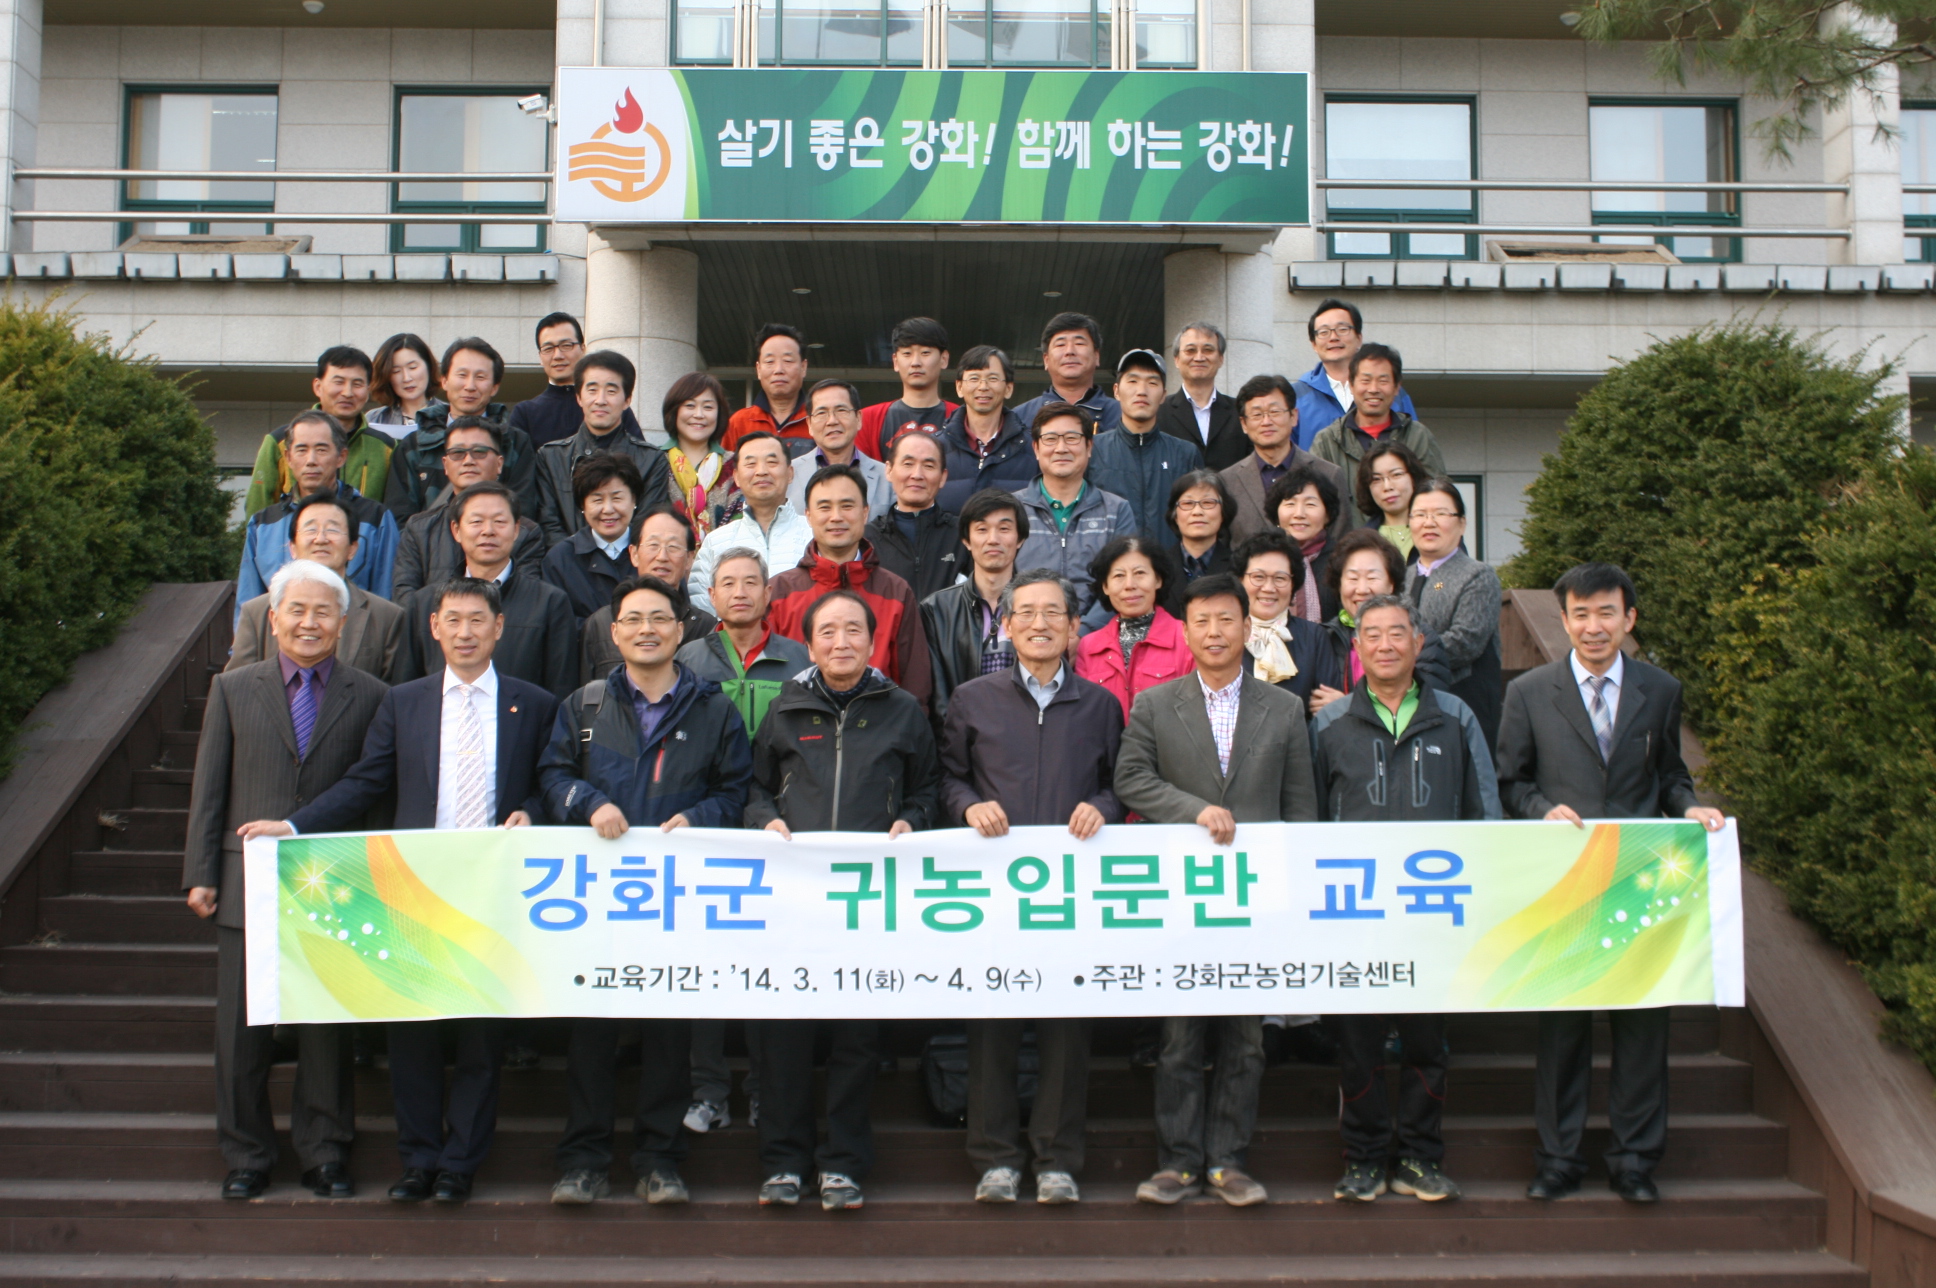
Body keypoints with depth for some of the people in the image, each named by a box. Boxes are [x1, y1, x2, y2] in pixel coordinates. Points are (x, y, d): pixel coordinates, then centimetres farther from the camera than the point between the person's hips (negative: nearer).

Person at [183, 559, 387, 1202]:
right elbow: (209, 788, 8)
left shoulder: (369, 696, 4)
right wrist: (200, 875, 2)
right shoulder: (232, 690, 9)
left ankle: (323, 1155, 16)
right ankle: (246, 1158, 19)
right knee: (242, 1031, 6)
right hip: (248, 884, 1)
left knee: (326, 1032, 4)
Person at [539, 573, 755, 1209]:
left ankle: (659, 1160, 11)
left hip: (681, 885, -1)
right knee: (590, 1019, 1)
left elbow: (736, 790, 8)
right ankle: (584, 1158, 10)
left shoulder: (714, 710, 9)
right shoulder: (584, 705, 13)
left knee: (671, 1020, 2)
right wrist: (589, 803, -9)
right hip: (597, 883, 1)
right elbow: (552, 772, 10)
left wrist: (695, 818, -10)